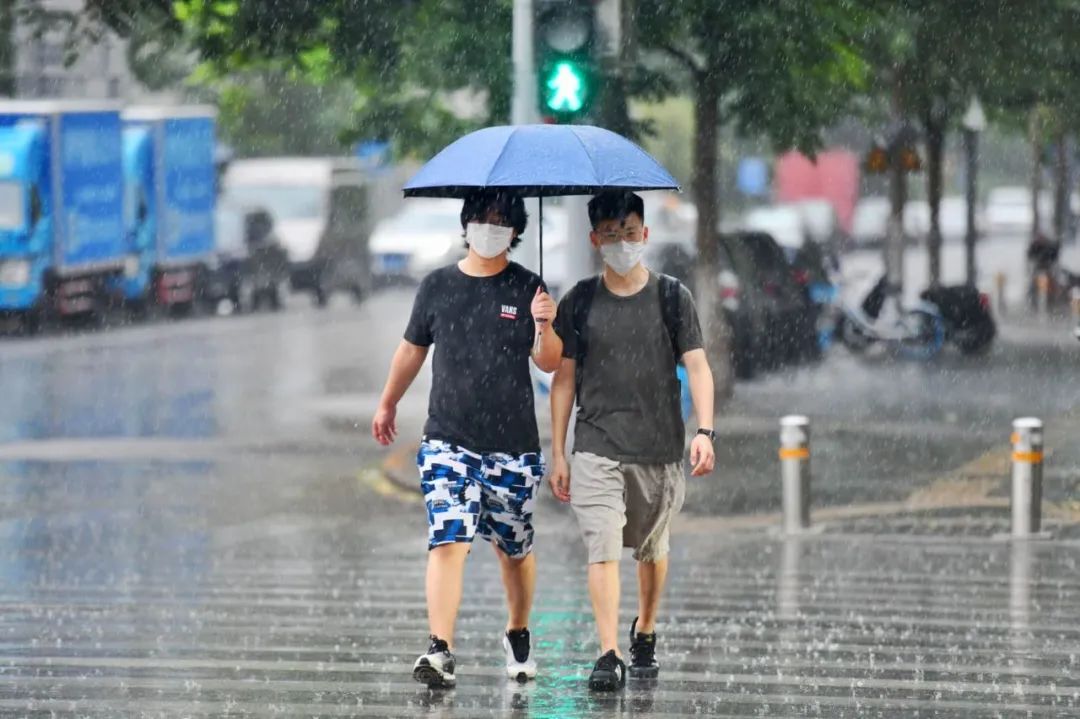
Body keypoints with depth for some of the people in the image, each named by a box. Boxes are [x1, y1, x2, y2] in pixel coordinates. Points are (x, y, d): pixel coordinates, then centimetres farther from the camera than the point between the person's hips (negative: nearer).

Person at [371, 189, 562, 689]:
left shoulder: (526, 289, 1)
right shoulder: (437, 287, 5)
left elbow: (549, 363, -4)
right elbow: (412, 349, 19)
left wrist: (545, 326, -24)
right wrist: (388, 403, 28)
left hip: (513, 446, 0)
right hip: (448, 441, 0)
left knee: (515, 549, 12)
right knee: (448, 541, -15)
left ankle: (518, 634, 35)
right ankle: (440, 652, -21)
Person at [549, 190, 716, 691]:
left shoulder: (671, 297, 2)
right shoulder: (579, 303, 4)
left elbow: (697, 367, -1)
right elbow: (564, 378, 7)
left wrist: (704, 430, -15)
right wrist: (558, 454, 4)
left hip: (659, 448, 1)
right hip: (596, 447, -1)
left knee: (651, 550, 13)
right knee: (602, 548, -13)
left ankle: (645, 633, 36)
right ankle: (608, 655, -17)